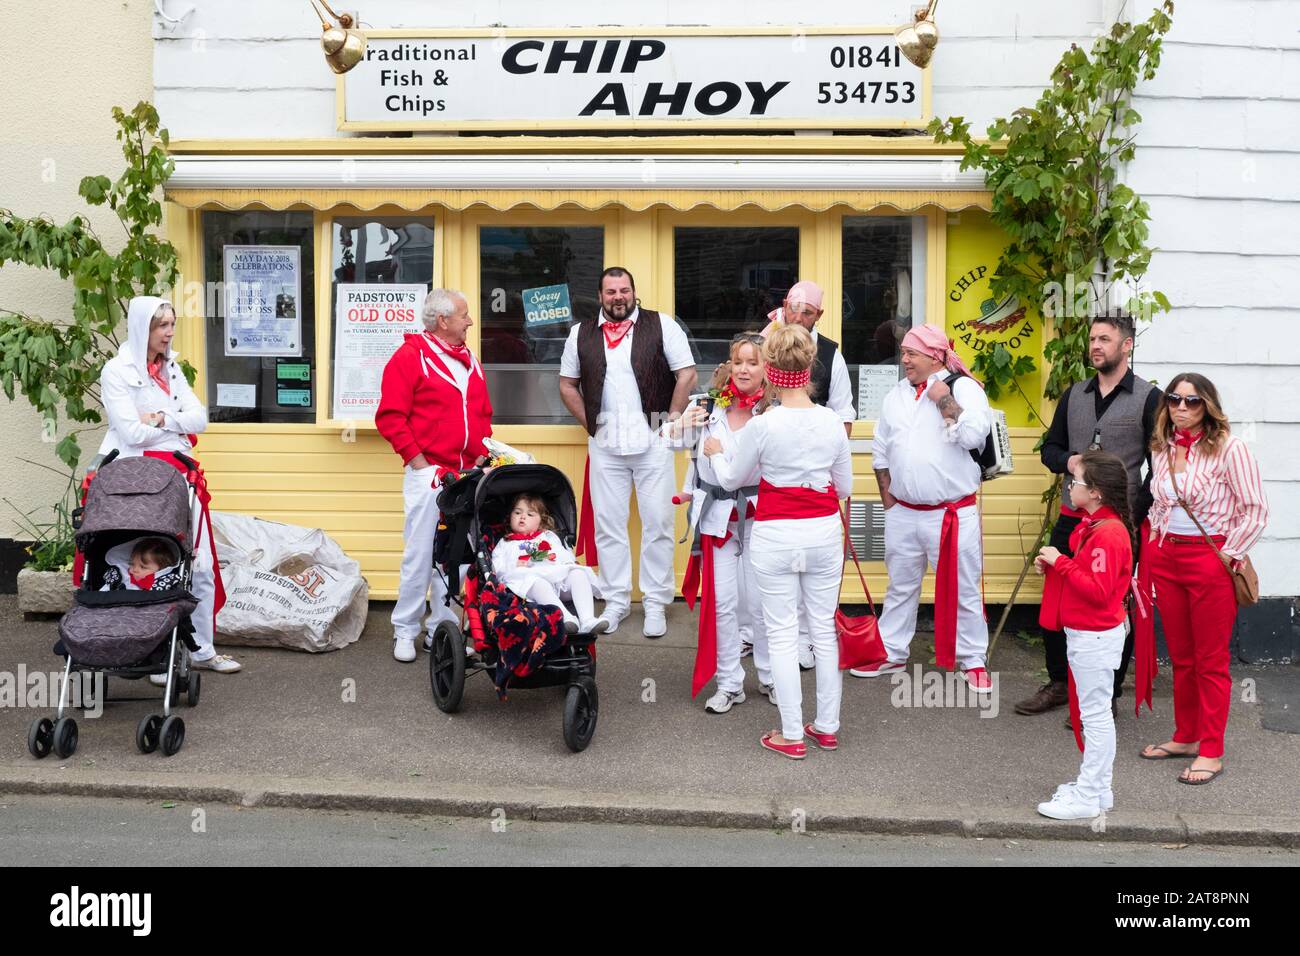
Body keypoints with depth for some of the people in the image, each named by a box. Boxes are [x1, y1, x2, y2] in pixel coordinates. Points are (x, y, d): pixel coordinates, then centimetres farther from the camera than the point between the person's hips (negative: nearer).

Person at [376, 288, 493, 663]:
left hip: (468, 475, 6)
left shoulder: (469, 360, 16)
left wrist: (483, 458, 10)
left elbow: (483, 414, 22)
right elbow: (390, 417, -9)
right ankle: (405, 631, 8)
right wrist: (417, 461, -13)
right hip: (428, 473, -6)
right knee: (420, 554, -3)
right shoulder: (409, 357, -5)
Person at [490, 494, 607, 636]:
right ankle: (566, 617, -61)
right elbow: (497, 566, 14)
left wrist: (554, 557, 0)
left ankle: (588, 620, -44)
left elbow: (566, 555, 24)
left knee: (578, 573, -26)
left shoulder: (549, 536, 36)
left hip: (558, 573, 4)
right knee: (538, 584, -39)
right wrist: (514, 566, -5)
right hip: (529, 577, -3)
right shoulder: (505, 544, 30)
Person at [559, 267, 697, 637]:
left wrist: (670, 421, -4)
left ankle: (655, 604, 12)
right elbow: (567, 385, 16)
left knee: (657, 524, 1)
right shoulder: (581, 334, 9)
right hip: (605, 444, 2)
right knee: (607, 526, 7)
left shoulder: (662, 326, 1)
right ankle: (616, 600, 19)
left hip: (652, 442, -2)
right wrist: (589, 424, 7)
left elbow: (687, 374, -1)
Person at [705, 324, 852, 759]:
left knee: (782, 633, 5)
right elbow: (845, 486, 8)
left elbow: (731, 479, 1)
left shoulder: (761, 425, -14)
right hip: (824, 532, 4)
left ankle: (792, 735, 10)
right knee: (824, 628, 14)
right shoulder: (833, 422, -3)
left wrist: (715, 452, 21)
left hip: (776, 536, -4)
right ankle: (827, 726, 24)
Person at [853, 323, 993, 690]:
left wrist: (944, 400, -19)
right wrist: (887, 497, 9)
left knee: (963, 589, 3)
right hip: (903, 512, 5)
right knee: (900, 587, 16)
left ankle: (973, 661, 16)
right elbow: (881, 450, 15)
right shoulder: (896, 395, 10)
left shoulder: (964, 388, -6)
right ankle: (892, 653, 28)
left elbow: (973, 435, -22)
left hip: (953, 514, -5)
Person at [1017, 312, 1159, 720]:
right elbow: (1049, 448, 15)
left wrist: (1135, 514, -12)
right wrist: (1069, 461, -8)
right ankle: (1058, 683, 26)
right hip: (1071, 518, 5)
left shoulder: (1149, 398, -4)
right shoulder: (1074, 395, 11)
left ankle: (1108, 696, 17)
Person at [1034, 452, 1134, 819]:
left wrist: (1061, 562, -24)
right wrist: (1052, 565, 2)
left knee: (1095, 714, -2)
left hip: (1096, 637, -11)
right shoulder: (1090, 525, 10)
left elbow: (1097, 590, -27)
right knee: (1094, 713, 17)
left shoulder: (1109, 534, -22)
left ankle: (1088, 797, 5)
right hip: (1083, 634, 11)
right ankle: (1096, 786, 27)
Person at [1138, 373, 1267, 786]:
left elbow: (1256, 510, -11)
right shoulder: (1161, 449, 7)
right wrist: (1154, 550, 13)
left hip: (1211, 561, -6)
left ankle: (1210, 752, 11)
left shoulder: (1229, 448, -11)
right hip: (1166, 558, 6)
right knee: (1180, 657, 14)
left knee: (1211, 661, 2)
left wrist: (1228, 556, -12)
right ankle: (1185, 737, 27)